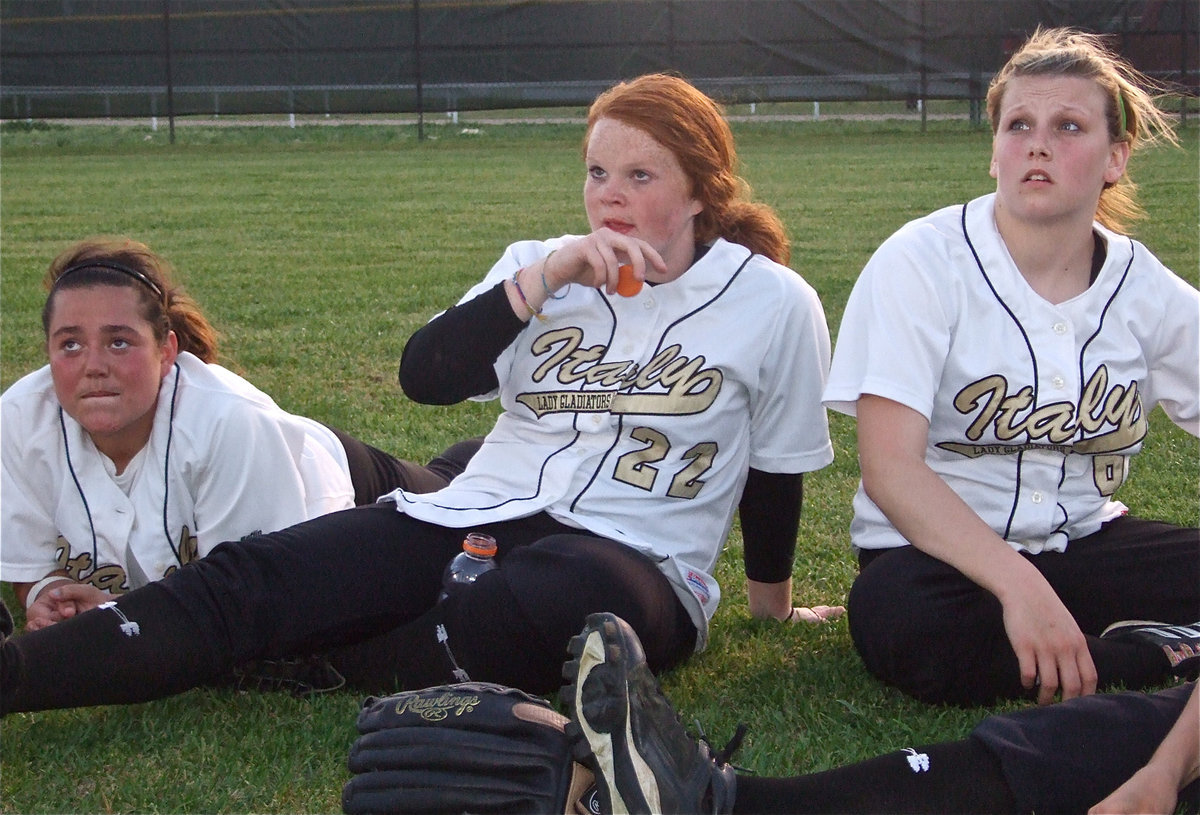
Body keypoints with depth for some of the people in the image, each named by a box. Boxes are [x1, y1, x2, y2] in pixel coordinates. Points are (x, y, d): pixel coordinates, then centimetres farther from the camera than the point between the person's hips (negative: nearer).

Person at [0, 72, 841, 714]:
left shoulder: (775, 303, 2)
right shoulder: (545, 263, 12)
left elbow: (777, 469, 11)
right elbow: (425, 375, 0)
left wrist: (772, 600, 20)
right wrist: (543, 279, -11)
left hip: (632, 558, -3)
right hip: (472, 517, 4)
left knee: (552, 594, -43)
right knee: (247, 576, -20)